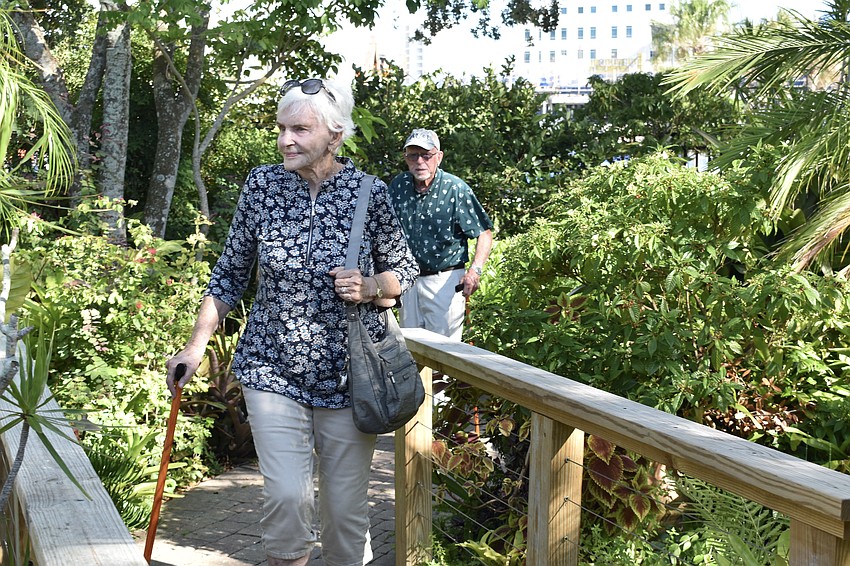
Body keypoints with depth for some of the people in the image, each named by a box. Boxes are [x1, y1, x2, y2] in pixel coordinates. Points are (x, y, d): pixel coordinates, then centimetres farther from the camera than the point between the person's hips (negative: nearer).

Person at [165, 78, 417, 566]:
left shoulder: (369, 193, -7)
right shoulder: (262, 185, -2)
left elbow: (405, 272, 7)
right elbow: (231, 274, 8)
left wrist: (369, 287, -14)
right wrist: (197, 346, 4)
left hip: (348, 373, 0)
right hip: (273, 368, 1)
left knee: (345, 505, 7)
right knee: (286, 495, -8)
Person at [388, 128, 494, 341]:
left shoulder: (456, 189, -11)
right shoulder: (398, 185, 3)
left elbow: (484, 233, -9)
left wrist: (475, 270, -23)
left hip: (445, 279, -5)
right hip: (407, 278, 5)